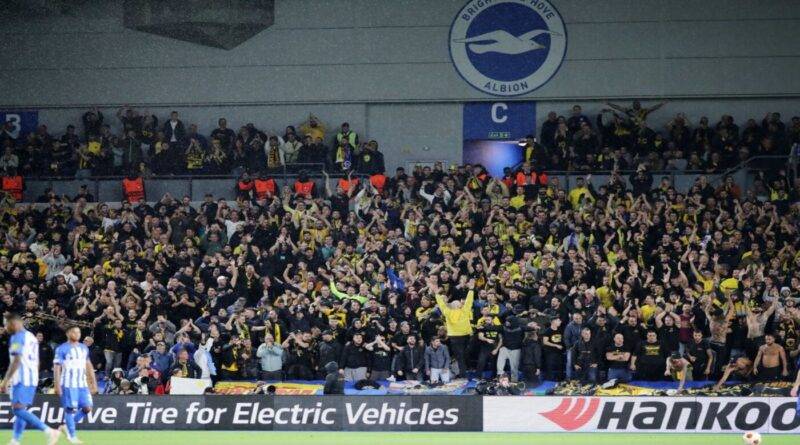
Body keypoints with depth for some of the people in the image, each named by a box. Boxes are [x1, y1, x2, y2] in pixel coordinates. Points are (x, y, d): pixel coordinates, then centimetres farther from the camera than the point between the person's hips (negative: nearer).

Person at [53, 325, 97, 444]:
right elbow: (57, 368, -8)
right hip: (68, 384, -6)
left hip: (82, 384, 6)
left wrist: (94, 383, 13)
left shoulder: (84, 348, 13)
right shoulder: (62, 349, -5)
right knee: (70, 409, -5)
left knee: (87, 408, -1)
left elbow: (89, 366, 18)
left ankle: (67, 426, 16)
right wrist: (57, 385, -14)